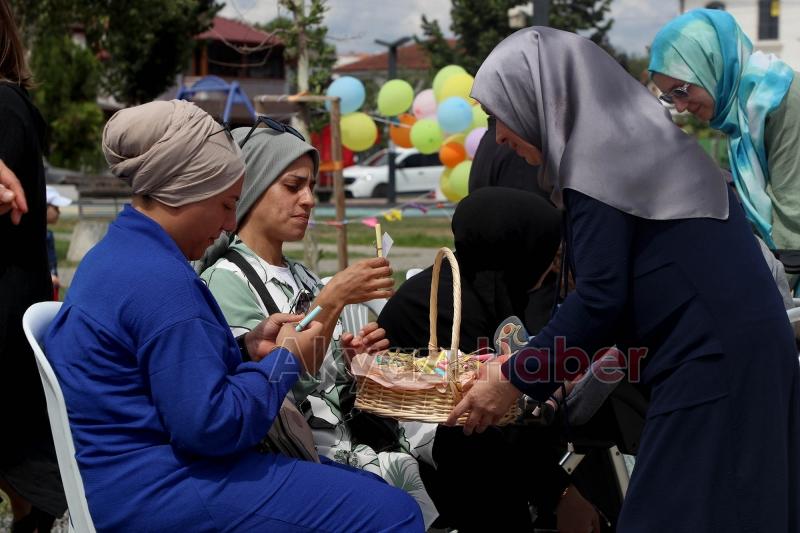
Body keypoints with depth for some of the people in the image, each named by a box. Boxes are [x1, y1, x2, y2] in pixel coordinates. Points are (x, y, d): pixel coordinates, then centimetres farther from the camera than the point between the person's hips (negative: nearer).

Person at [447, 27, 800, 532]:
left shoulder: (597, 152, -12)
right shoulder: (633, 135, 16)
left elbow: (601, 295, -15)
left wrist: (516, 377, -4)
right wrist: (535, 358, 25)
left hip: (711, 360, -10)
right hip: (736, 349, 10)